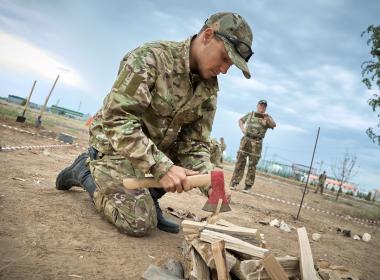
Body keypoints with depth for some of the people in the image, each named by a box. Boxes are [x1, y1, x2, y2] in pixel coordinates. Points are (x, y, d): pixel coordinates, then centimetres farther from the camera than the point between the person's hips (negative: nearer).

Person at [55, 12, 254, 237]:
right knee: (140, 222, -17)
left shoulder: (210, 88, -4)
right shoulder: (150, 57, -24)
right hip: (116, 143, -6)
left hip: (159, 146, 7)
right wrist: (161, 167, -37)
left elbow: (195, 143, -6)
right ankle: (86, 171, 6)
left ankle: (148, 198, 6)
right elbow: (117, 119, -30)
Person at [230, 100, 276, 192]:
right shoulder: (250, 114, 14)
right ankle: (234, 182, 5)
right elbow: (240, 120, 24)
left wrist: (268, 118, -30)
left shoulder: (267, 118, 8)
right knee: (240, 161, 0)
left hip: (257, 143, -1)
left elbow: (273, 125, -11)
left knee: (252, 165, 1)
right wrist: (242, 128, 5)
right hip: (246, 140, 1)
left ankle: (248, 186, 8)